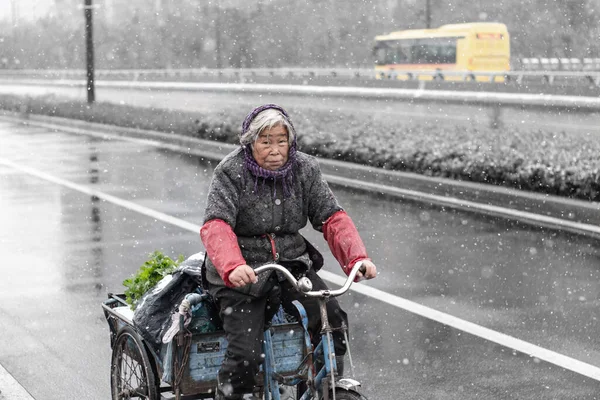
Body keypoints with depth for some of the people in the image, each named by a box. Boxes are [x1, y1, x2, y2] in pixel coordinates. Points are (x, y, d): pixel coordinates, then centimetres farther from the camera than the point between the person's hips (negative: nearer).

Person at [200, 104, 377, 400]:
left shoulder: (305, 169, 2)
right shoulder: (231, 172, -11)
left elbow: (332, 218, -2)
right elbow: (215, 226, -23)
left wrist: (357, 258, -21)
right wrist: (232, 267, -43)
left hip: (292, 264, 4)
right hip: (243, 274, -3)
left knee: (333, 320, -19)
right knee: (245, 356, -18)